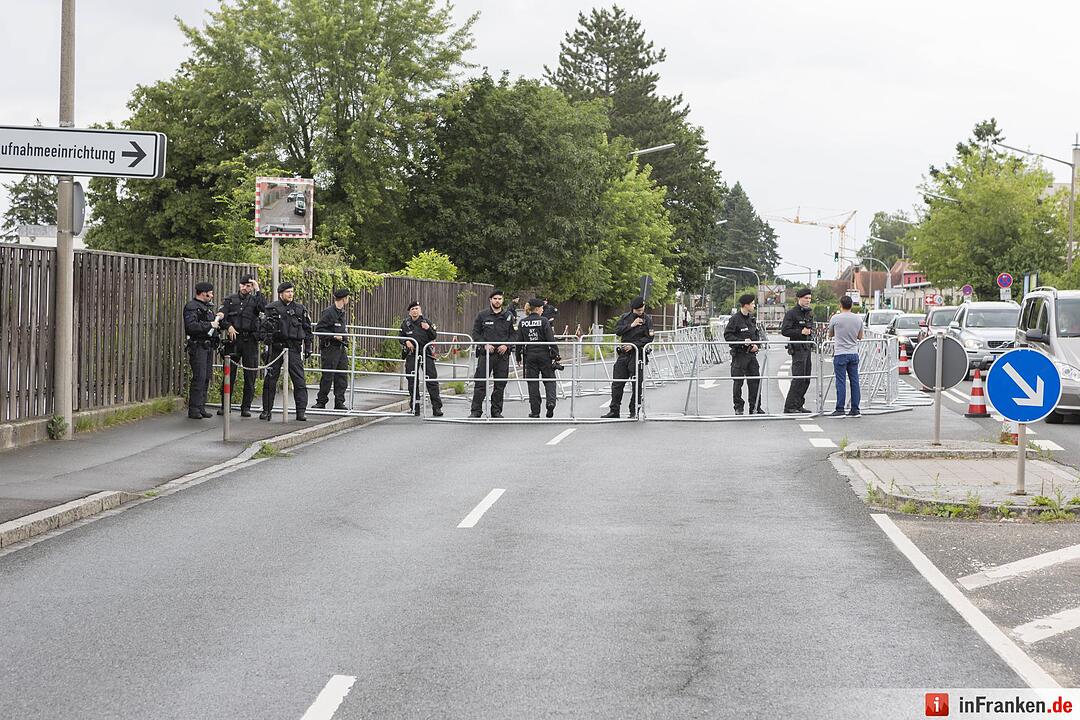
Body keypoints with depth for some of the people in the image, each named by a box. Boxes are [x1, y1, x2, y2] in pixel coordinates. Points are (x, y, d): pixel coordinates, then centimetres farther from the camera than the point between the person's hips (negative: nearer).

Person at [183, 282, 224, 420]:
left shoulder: (207, 306, 21)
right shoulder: (191, 307, -8)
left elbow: (214, 324, 31)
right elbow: (190, 326, -22)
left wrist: (217, 319, 10)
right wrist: (209, 325, -18)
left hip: (208, 346, 9)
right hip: (198, 345, -9)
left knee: (206, 378, 8)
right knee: (199, 377, -12)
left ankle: (201, 407, 13)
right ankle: (194, 409, -9)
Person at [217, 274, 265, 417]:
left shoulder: (254, 299, 8)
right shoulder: (230, 299, 11)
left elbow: (263, 308, -14)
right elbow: (222, 317, 2)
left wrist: (258, 290, -12)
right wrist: (228, 326, -15)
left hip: (250, 341, 0)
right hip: (233, 340, 0)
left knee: (250, 375, 0)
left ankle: (246, 407, 7)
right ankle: (224, 406, 9)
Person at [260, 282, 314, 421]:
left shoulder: (300, 309, 11)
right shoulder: (272, 308, 4)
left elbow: (307, 329, 16)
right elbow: (264, 327, 3)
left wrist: (308, 347, 12)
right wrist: (268, 341, -11)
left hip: (294, 348, 1)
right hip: (276, 347, -1)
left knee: (299, 380, -6)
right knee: (270, 379, 3)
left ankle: (301, 411, -4)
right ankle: (266, 410, 13)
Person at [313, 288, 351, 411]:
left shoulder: (341, 313, 16)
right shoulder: (328, 312, -12)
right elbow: (319, 329, -14)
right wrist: (334, 336, -19)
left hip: (341, 349, 8)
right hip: (330, 348, -8)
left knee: (342, 376, 6)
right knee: (327, 377, -5)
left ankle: (339, 403, 11)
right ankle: (321, 402, 4)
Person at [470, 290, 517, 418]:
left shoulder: (508, 316, 8)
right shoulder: (482, 315, 3)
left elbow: (513, 334, 10)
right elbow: (475, 333, 5)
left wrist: (506, 345, -7)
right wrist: (484, 344, -9)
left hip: (502, 354, 2)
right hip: (485, 354, -2)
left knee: (500, 384, 5)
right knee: (480, 383, -6)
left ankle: (497, 411, 14)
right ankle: (476, 411, -2)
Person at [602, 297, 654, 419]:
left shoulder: (647, 320, 0)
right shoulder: (625, 317, 10)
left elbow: (649, 338, -7)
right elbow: (617, 331, -1)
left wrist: (633, 345, -14)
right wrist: (631, 325, -11)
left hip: (637, 355, -4)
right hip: (623, 354, 4)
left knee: (637, 385, -2)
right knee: (617, 383, 4)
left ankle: (634, 412, 7)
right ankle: (614, 411, 10)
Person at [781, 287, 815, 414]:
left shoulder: (810, 313, 16)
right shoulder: (791, 313, -9)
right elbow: (784, 331, -14)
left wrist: (810, 331, 5)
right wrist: (800, 332, -18)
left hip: (807, 348, 8)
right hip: (797, 349, -8)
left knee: (806, 379, 9)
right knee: (798, 378, -13)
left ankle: (798, 405, 15)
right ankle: (790, 406, -11)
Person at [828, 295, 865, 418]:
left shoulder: (836, 318, -8)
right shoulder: (858, 318, 4)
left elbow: (830, 335, 8)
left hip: (840, 354, -4)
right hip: (854, 353, 4)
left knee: (841, 382, -3)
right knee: (854, 381, 7)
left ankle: (840, 410, -4)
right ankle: (855, 410, 8)